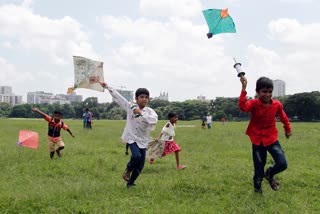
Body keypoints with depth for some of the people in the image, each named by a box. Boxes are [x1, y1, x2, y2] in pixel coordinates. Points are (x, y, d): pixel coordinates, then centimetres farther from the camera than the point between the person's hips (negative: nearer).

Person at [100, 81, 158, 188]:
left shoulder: (150, 111, -6)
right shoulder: (130, 107, -3)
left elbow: (154, 121, -27)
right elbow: (118, 97, 1)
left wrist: (141, 113, -29)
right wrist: (107, 87, 3)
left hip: (142, 140, 2)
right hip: (131, 138, -2)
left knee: (140, 165, 4)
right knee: (136, 156, -26)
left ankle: (130, 183, 27)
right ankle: (128, 170, 8)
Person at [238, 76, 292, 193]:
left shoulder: (277, 104, -5)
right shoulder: (254, 104, -16)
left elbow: (283, 117, 15)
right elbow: (243, 107, -39)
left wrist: (288, 129, 29)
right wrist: (244, 88, -45)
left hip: (272, 139, 3)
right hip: (258, 141, -3)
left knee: (283, 164, -11)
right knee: (259, 169, 3)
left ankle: (269, 174, 23)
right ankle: (257, 190, 31)